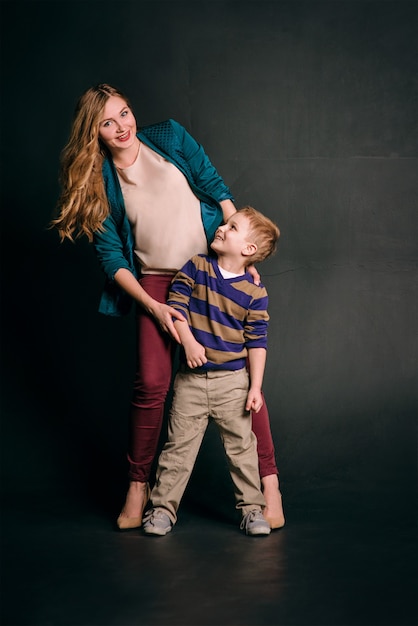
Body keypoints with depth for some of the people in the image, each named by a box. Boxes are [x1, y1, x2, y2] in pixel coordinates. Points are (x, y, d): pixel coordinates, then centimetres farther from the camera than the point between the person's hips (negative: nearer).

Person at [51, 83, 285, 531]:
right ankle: (138, 486, 12)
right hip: (155, 282, 0)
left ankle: (269, 481, 3)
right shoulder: (98, 182, -1)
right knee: (150, 383, -7)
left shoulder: (169, 137, 0)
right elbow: (111, 257, -2)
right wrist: (152, 306, -11)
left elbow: (217, 189, 3)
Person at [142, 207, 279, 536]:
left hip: (233, 380, 0)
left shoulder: (255, 292, -4)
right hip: (191, 378, 1)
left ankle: (252, 507, 19)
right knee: (179, 444, 5)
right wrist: (189, 342, -16)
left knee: (241, 444, 6)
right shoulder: (195, 268, 0)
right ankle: (163, 506, 14)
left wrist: (256, 387, -6)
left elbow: (257, 342, -3)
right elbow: (175, 306, -3)